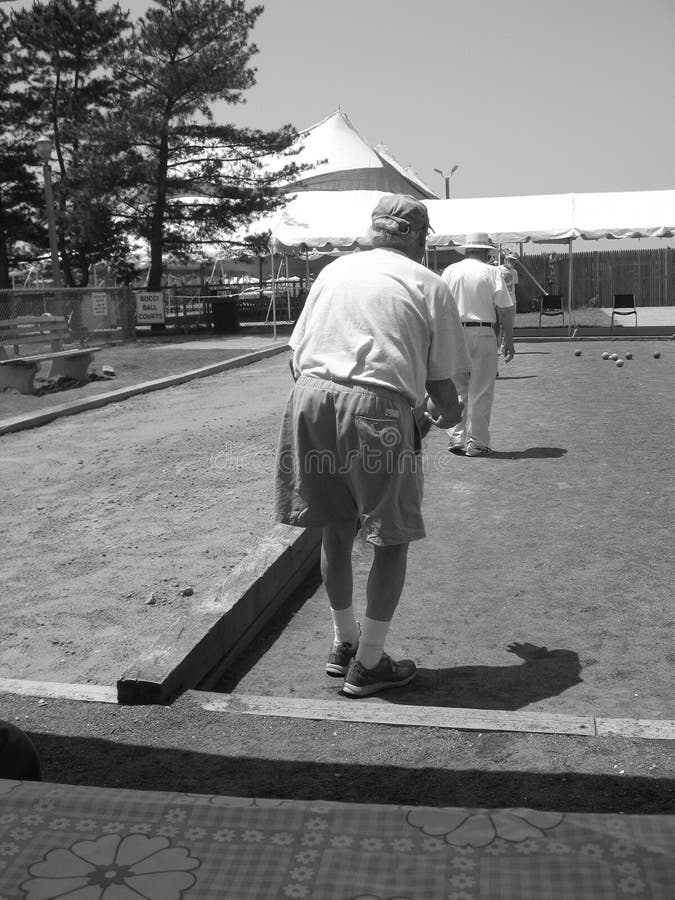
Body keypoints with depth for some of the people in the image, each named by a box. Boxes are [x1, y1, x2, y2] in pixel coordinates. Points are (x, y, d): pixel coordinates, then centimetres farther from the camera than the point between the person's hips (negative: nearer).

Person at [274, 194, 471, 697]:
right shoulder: (428, 285, 7)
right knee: (393, 538, 11)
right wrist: (447, 415, 26)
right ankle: (368, 664, 18)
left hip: (310, 396, 5)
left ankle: (344, 642, 35)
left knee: (337, 529, 19)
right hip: (377, 408, -5)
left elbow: (296, 355, 18)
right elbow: (443, 382, 5)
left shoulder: (334, 270, 19)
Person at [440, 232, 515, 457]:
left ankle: (456, 439, 14)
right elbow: (505, 309, -6)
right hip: (483, 334, -3)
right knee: (480, 391, 3)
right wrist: (509, 341, 1)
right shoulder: (492, 272, -2)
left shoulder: (449, 271, 6)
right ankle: (476, 443, 6)